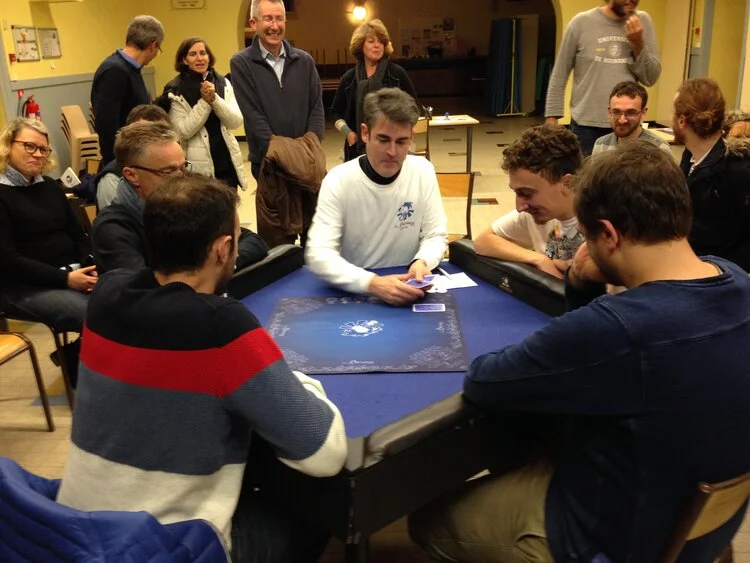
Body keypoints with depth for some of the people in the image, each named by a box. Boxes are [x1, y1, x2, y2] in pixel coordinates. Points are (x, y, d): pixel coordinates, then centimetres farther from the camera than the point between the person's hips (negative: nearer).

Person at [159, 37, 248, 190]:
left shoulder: (223, 83, 6)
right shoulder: (176, 91, -4)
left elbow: (236, 122, -4)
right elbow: (184, 131, -13)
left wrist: (214, 99, -17)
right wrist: (204, 101, -18)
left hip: (227, 163, 4)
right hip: (198, 167, -3)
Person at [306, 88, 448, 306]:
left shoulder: (423, 171, -3)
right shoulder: (338, 181, -12)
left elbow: (435, 235, 3)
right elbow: (318, 254, -20)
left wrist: (422, 262, -20)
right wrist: (371, 283, -35)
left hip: (406, 289, 2)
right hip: (353, 292, -2)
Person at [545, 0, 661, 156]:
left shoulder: (642, 21, 5)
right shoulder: (582, 22, -2)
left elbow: (651, 78, 5)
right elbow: (559, 76, 2)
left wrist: (638, 44, -9)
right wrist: (551, 119, -2)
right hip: (586, 126, -2)